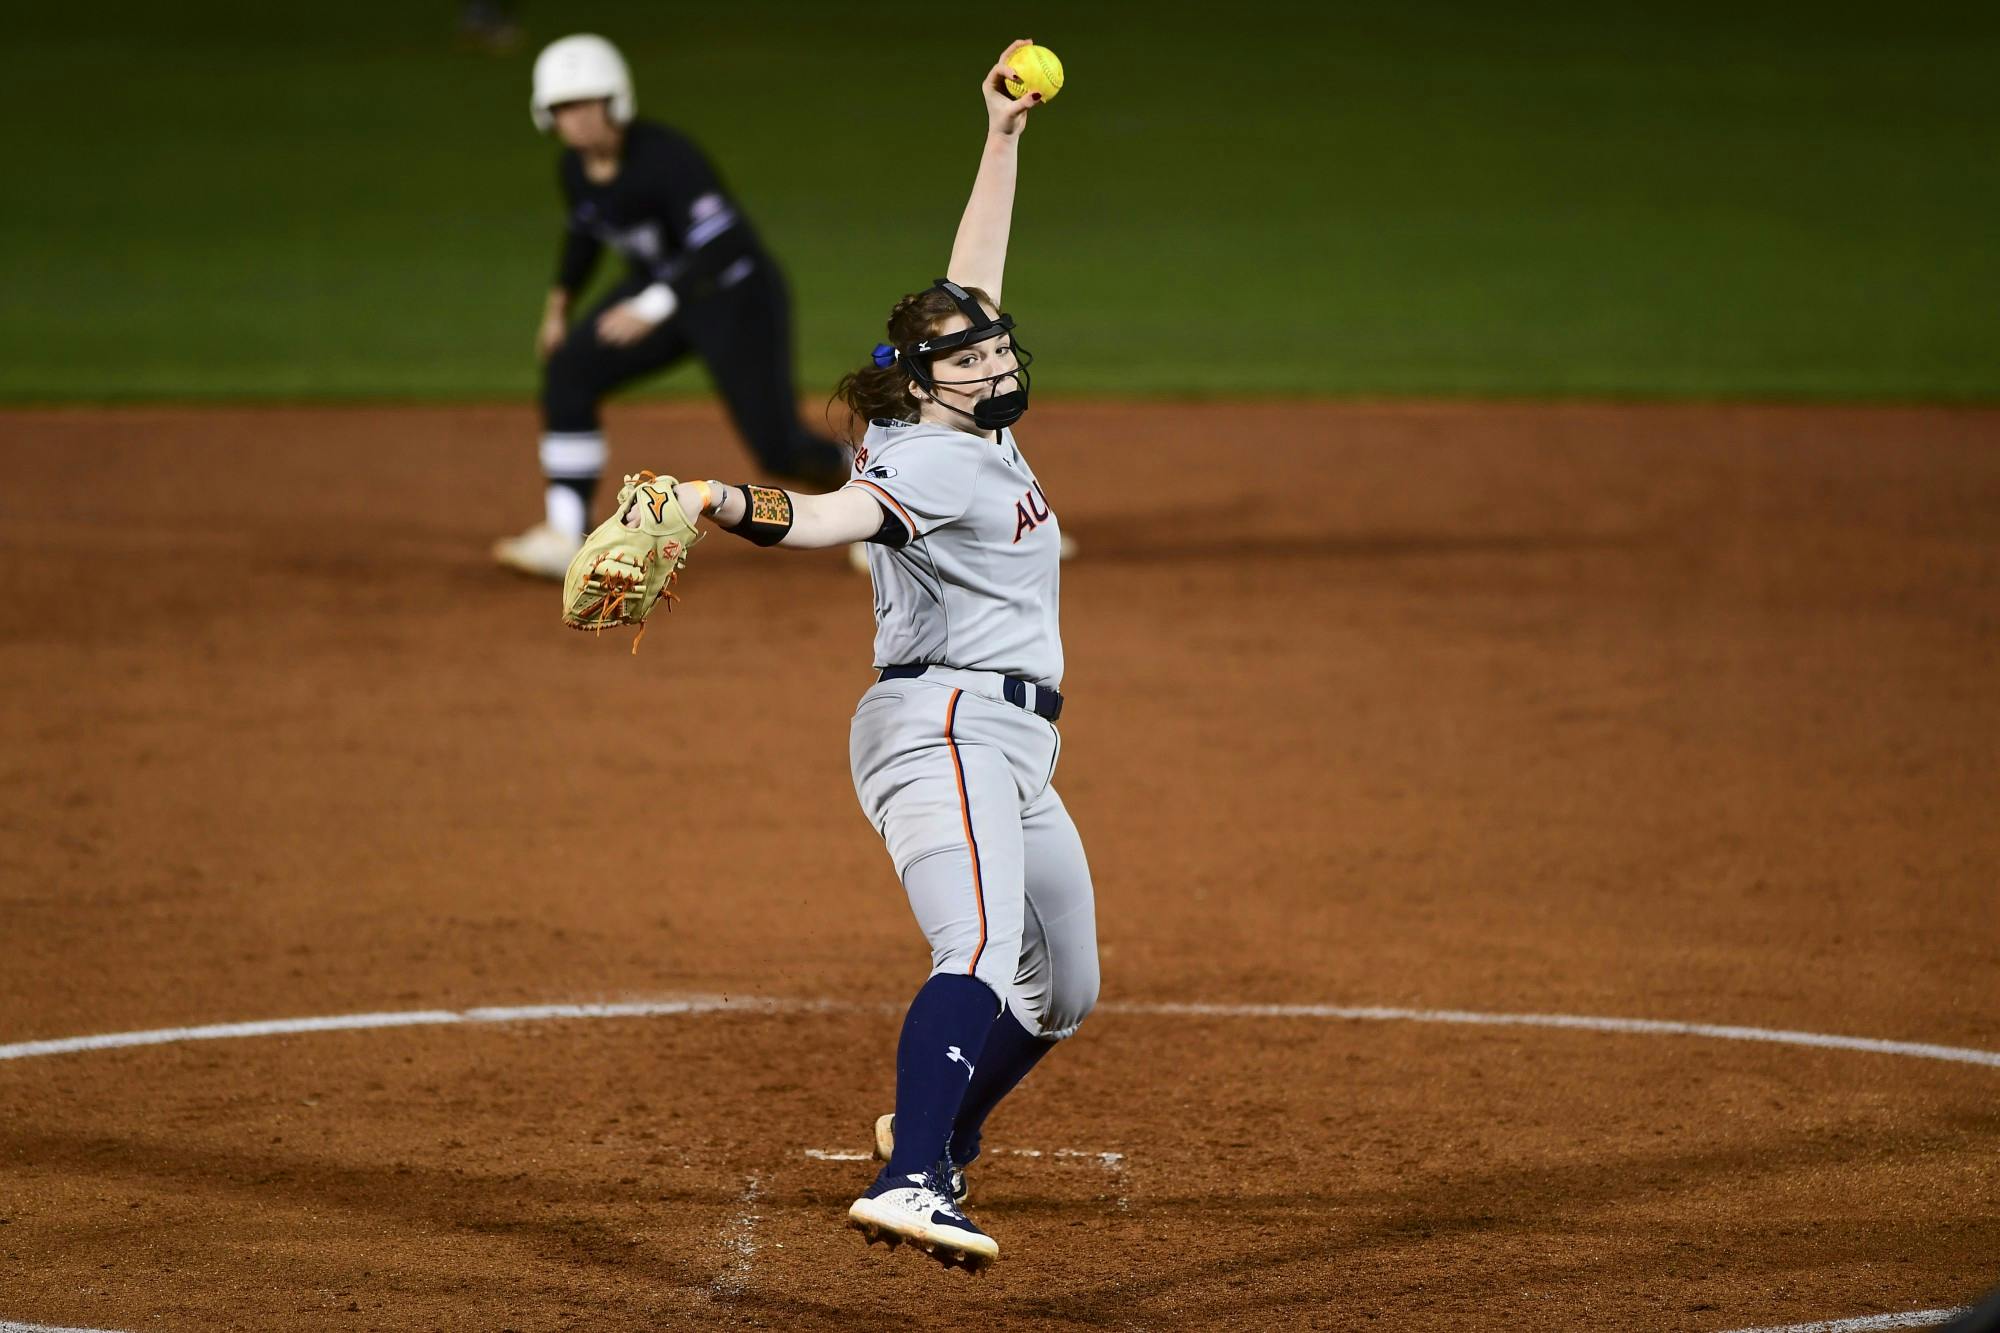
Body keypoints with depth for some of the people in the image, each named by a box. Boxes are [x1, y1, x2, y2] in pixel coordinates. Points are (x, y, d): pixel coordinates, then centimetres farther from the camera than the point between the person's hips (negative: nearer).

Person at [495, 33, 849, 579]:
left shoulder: (664, 158, -29)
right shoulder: (576, 167, -5)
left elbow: (722, 246, -36)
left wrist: (653, 308, -44)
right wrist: (559, 303, 16)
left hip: (738, 298, -7)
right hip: (663, 294, 7)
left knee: (778, 446, -7)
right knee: (569, 369, -13)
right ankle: (563, 538, -13)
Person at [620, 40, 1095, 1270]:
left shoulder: (981, 433, 15)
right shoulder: (928, 456, -11)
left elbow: (969, 279, 23)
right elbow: (834, 515, -31)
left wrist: (1003, 139, 24)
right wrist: (730, 506, -51)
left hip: (1012, 753, 10)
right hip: (945, 722, -10)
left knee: (1064, 992, 19)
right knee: (984, 952, -31)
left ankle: (937, 1141, 39)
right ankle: (911, 1182, -49)